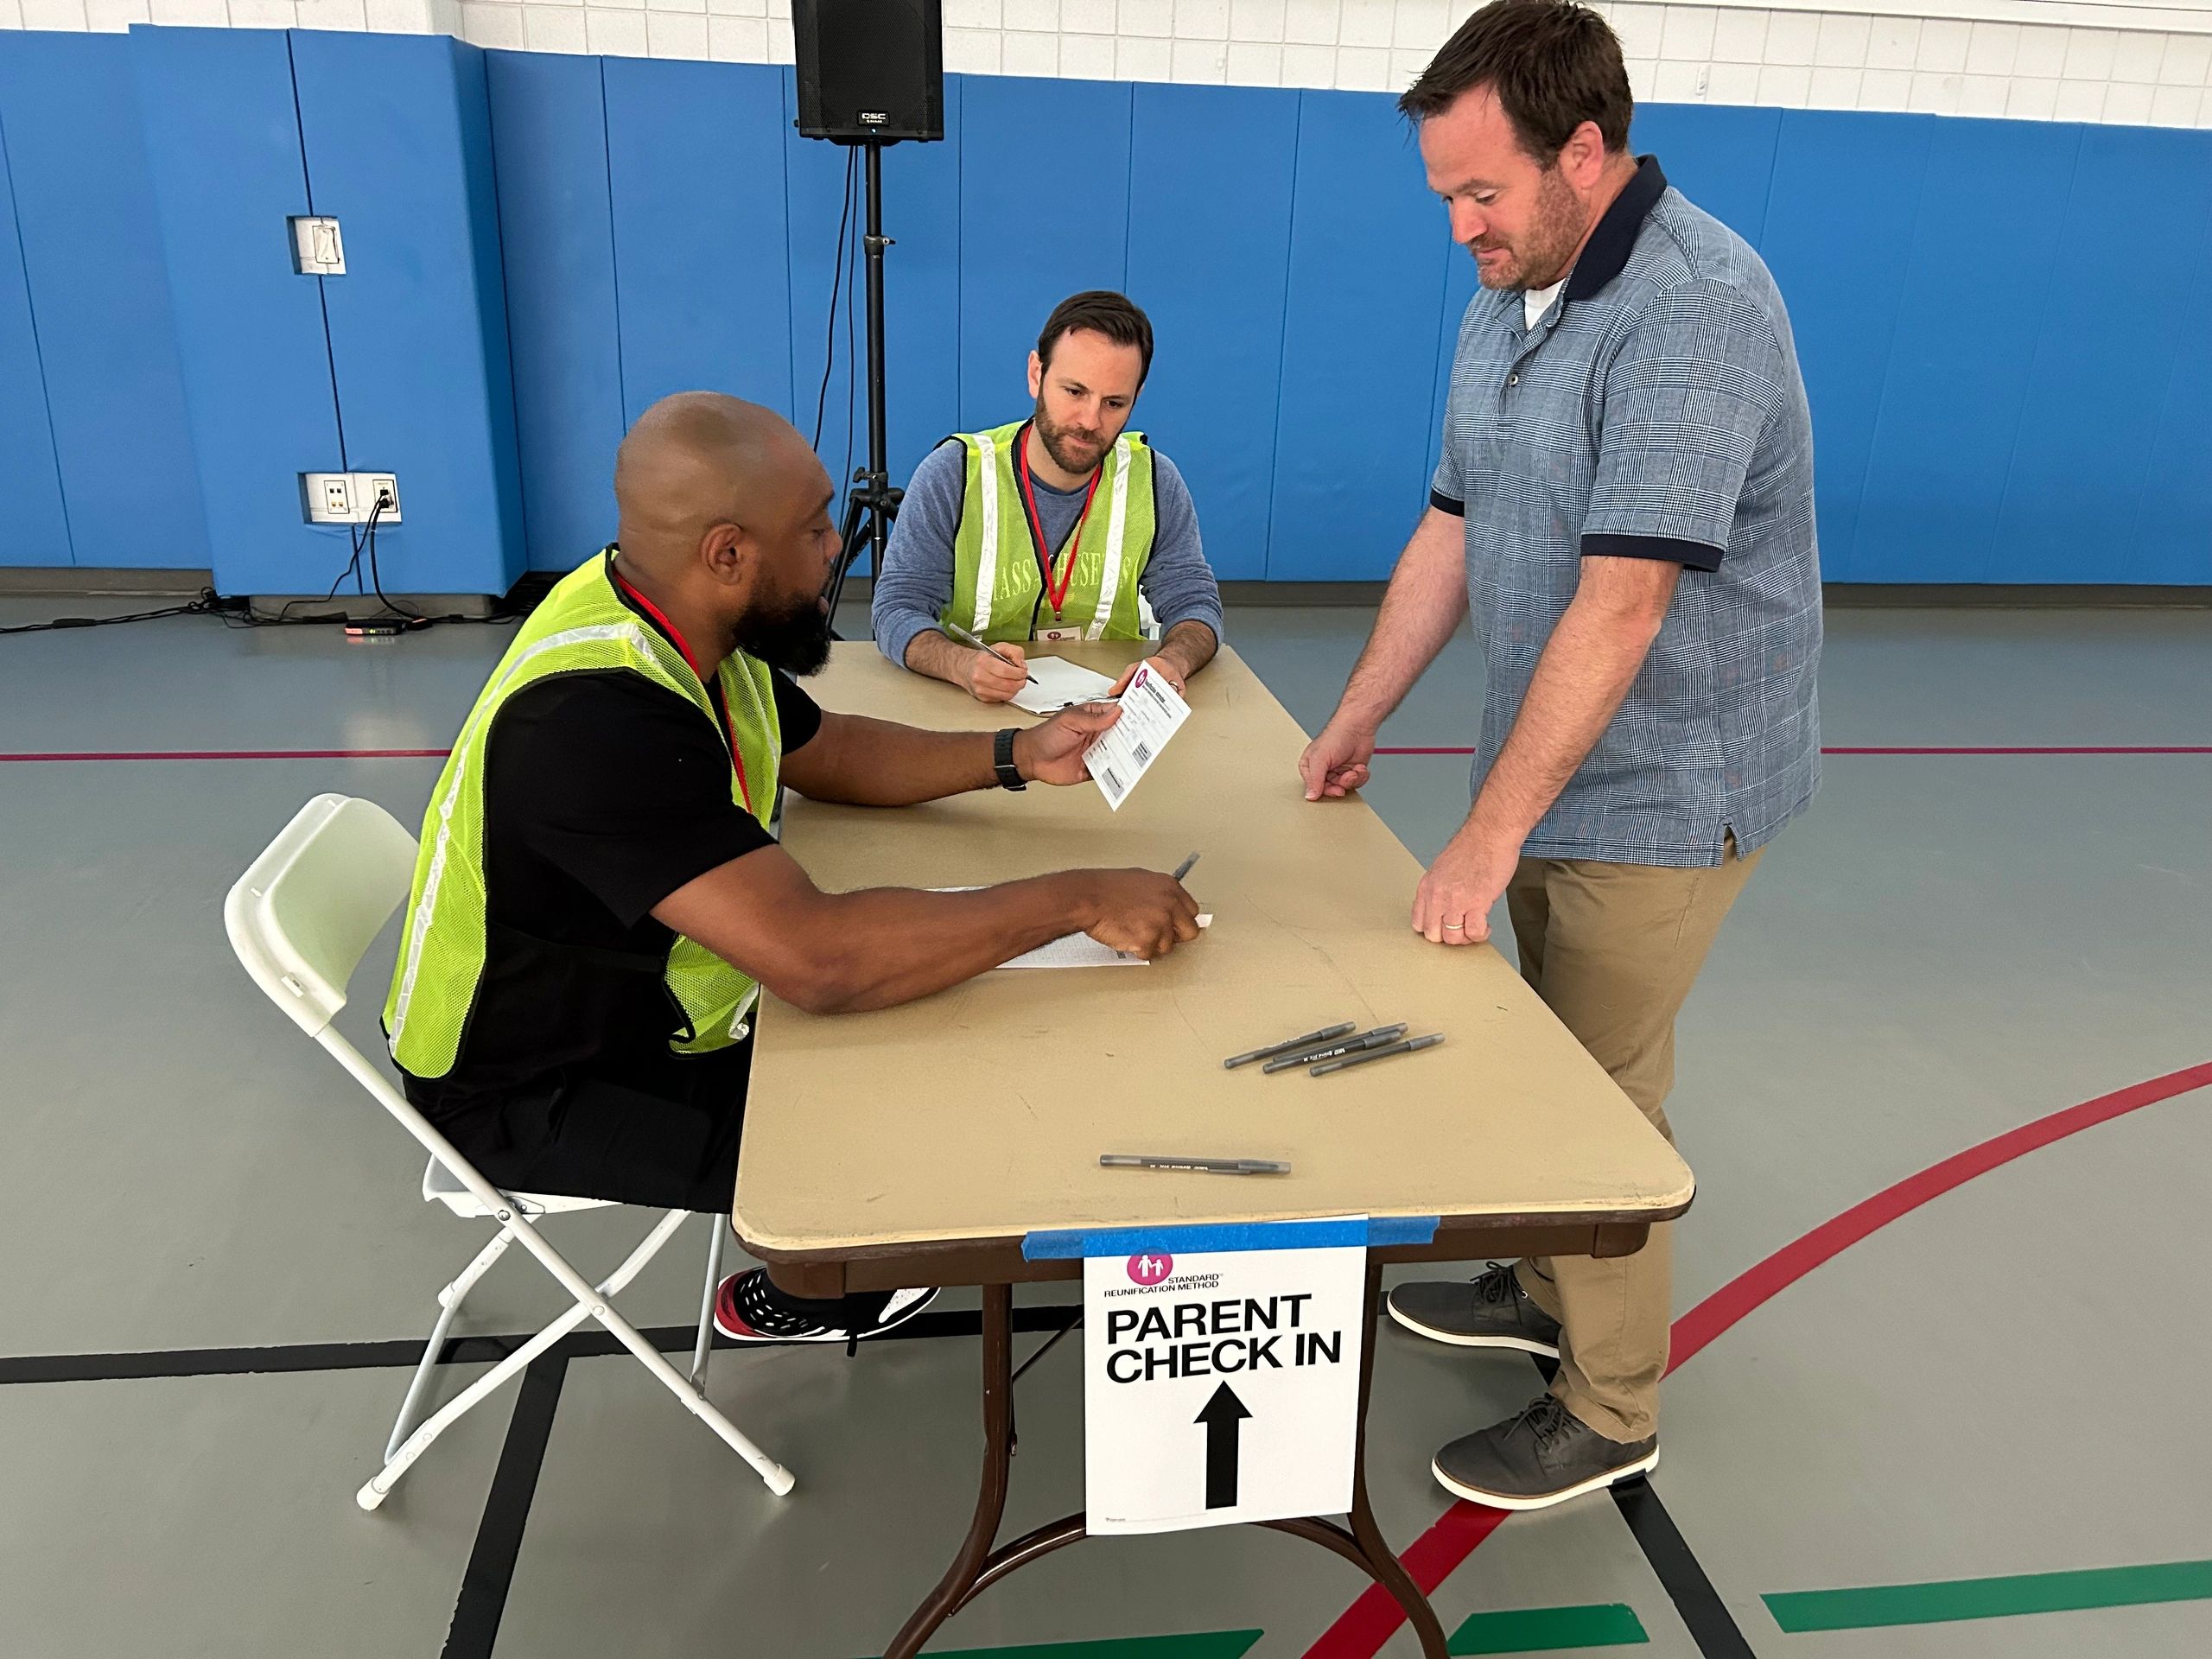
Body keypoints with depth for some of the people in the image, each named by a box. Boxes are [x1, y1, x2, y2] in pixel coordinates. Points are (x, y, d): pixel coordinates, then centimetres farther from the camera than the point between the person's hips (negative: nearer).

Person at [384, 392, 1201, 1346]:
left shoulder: (684, 624, -7)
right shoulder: (594, 717, -37)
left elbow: (828, 752, 10)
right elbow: (820, 959, -43)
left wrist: (1016, 757, -3)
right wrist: (1079, 899, -34)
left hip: (636, 1003, 9)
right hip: (537, 1097, -9)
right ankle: (786, 1299, 19)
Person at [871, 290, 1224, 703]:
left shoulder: (1155, 482, 1)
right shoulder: (951, 475, -7)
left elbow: (1194, 604, 2)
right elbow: (898, 610, -9)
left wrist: (1173, 661, -23)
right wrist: (964, 665, -31)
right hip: (973, 714, -1)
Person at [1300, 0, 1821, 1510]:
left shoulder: (1693, 309, -23)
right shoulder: (1506, 304, 7)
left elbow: (1622, 603, -29)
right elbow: (1452, 531, 11)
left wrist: (1492, 831, -28)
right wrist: (1360, 717, 11)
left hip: (1660, 790, -8)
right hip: (1549, 766, 8)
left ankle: (1611, 1415, 24)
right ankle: (1546, 1288, 43)